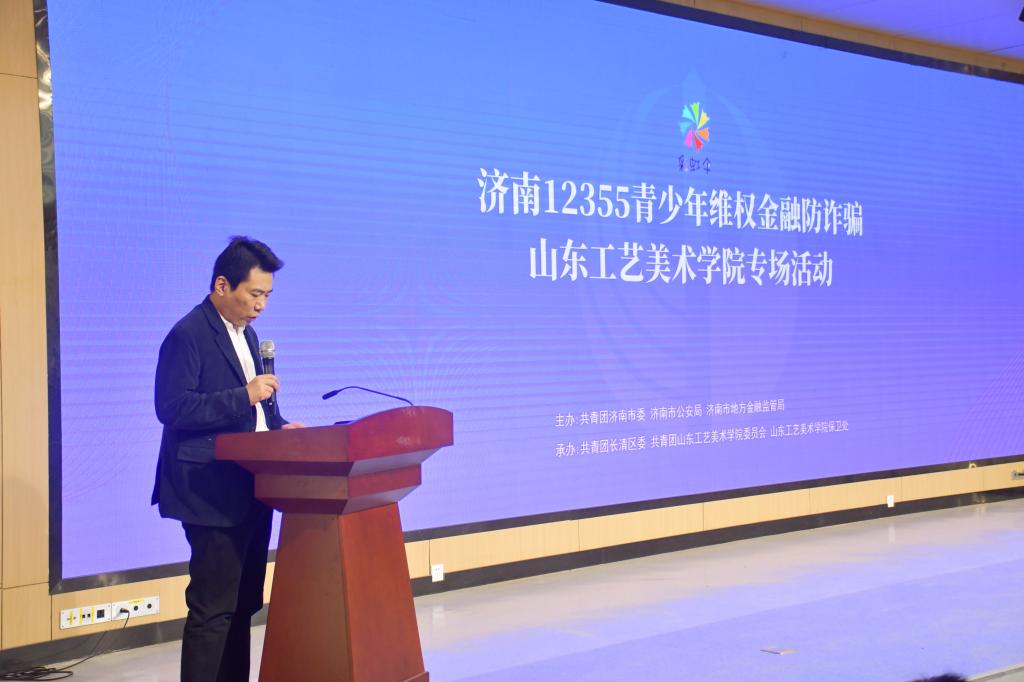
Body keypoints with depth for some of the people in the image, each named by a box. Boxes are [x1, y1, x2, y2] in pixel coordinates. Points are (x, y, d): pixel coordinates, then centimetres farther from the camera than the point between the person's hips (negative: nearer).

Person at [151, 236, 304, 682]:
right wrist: (245, 396, -24)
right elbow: (172, 408, -20)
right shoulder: (188, 335, -12)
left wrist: (278, 426, 6)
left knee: (243, 604, 15)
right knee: (213, 608, -6)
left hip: (251, 489, 9)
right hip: (213, 492, -9)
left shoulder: (246, 333, 16)